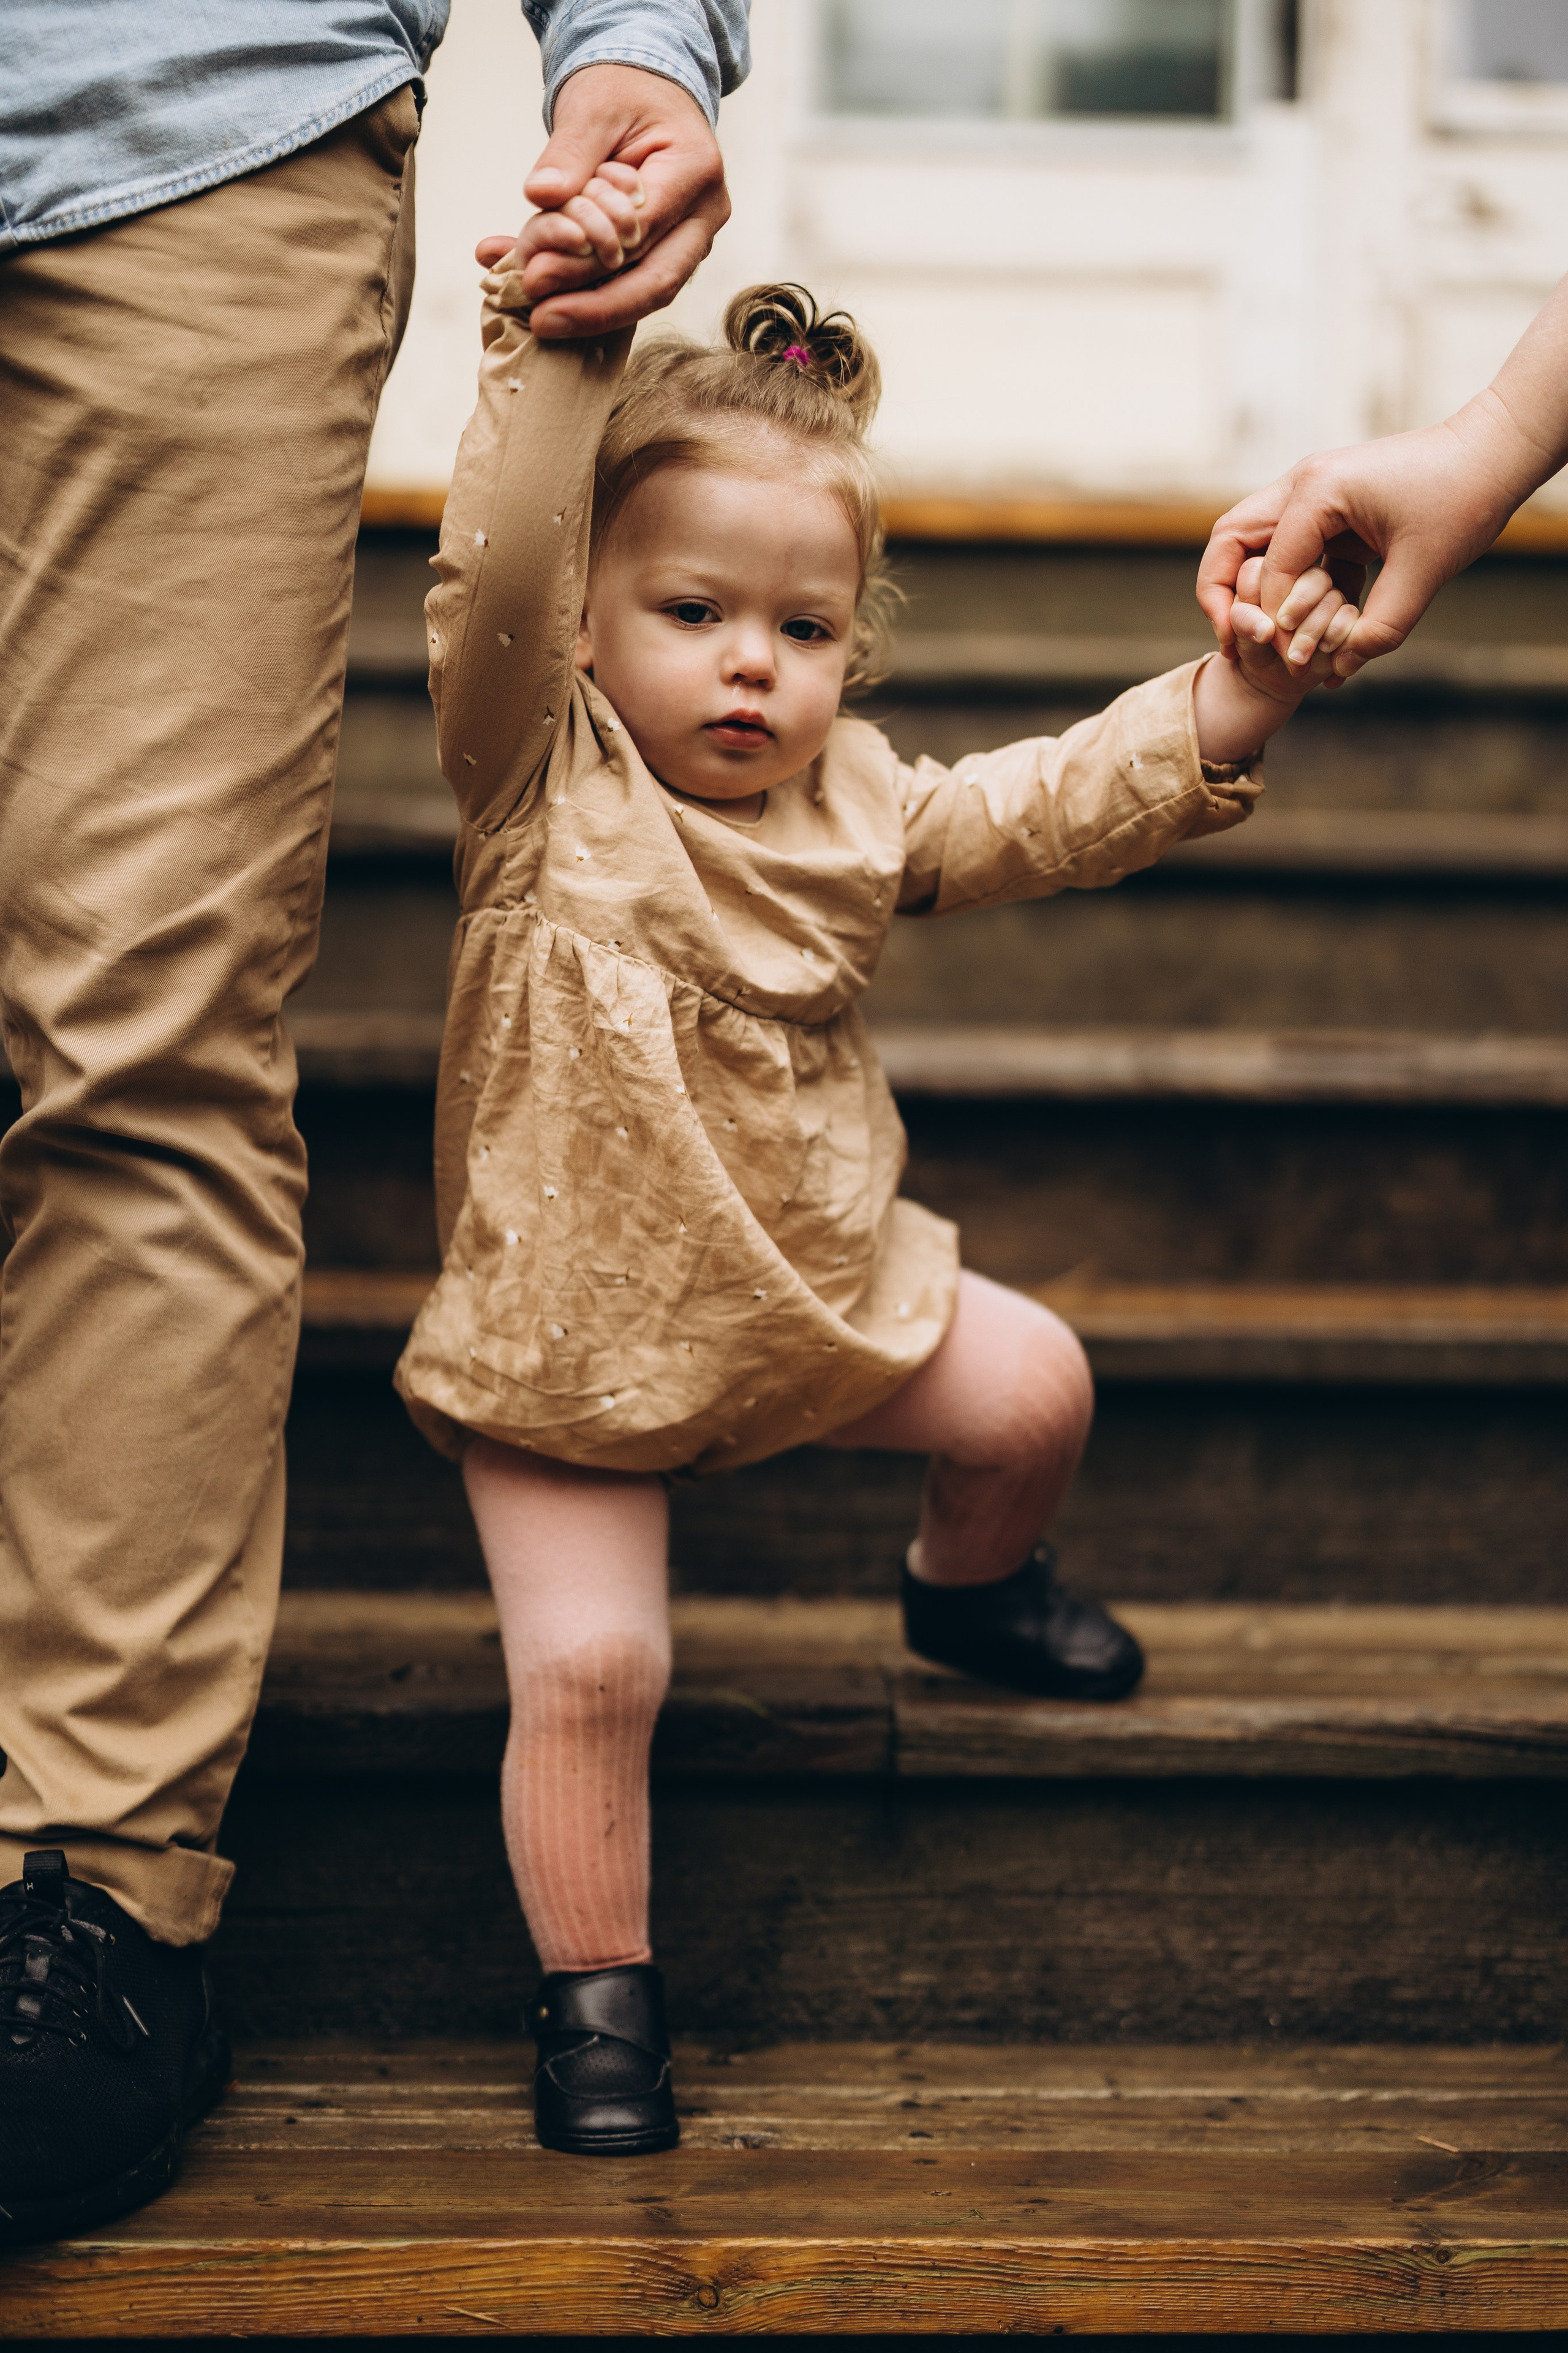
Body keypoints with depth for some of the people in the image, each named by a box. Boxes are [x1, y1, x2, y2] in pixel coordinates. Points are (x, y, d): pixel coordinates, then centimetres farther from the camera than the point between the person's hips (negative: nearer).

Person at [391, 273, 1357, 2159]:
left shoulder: (859, 806, 1)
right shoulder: (545, 786, -13)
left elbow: (1052, 812, 0)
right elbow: (490, 584, -28)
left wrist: (1232, 701, -14)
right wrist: (550, 370, -37)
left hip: (829, 1289, 5)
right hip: (572, 1339, -5)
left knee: (1034, 1387, 7)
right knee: (588, 1665, -13)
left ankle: (967, 1586, 41)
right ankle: (594, 1987, 8)